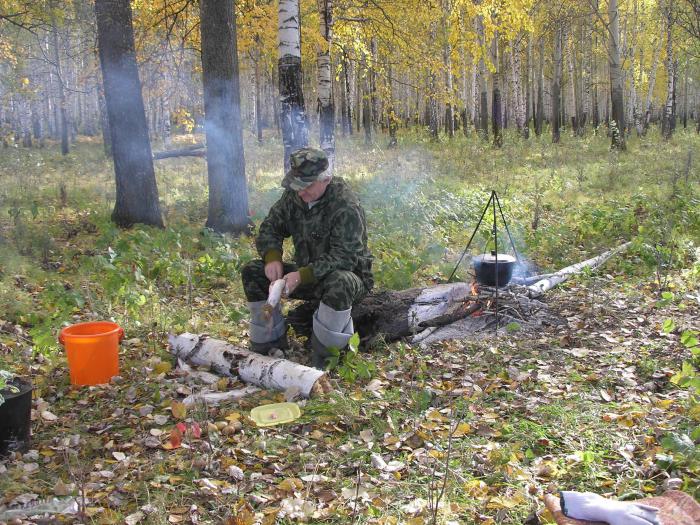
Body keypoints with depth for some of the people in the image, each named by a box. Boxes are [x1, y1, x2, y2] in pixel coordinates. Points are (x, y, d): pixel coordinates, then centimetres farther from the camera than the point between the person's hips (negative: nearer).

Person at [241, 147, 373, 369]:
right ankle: (269, 346, 1)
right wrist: (272, 258, -15)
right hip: (307, 276, 7)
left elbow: (344, 257, -28)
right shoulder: (293, 196, -1)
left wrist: (303, 275, -38)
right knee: (252, 272, -6)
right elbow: (269, 229, 6)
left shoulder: (346, 206, -23)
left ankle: (323, 360, -26)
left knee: (338, 283, -42)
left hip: (349, 275, -6)